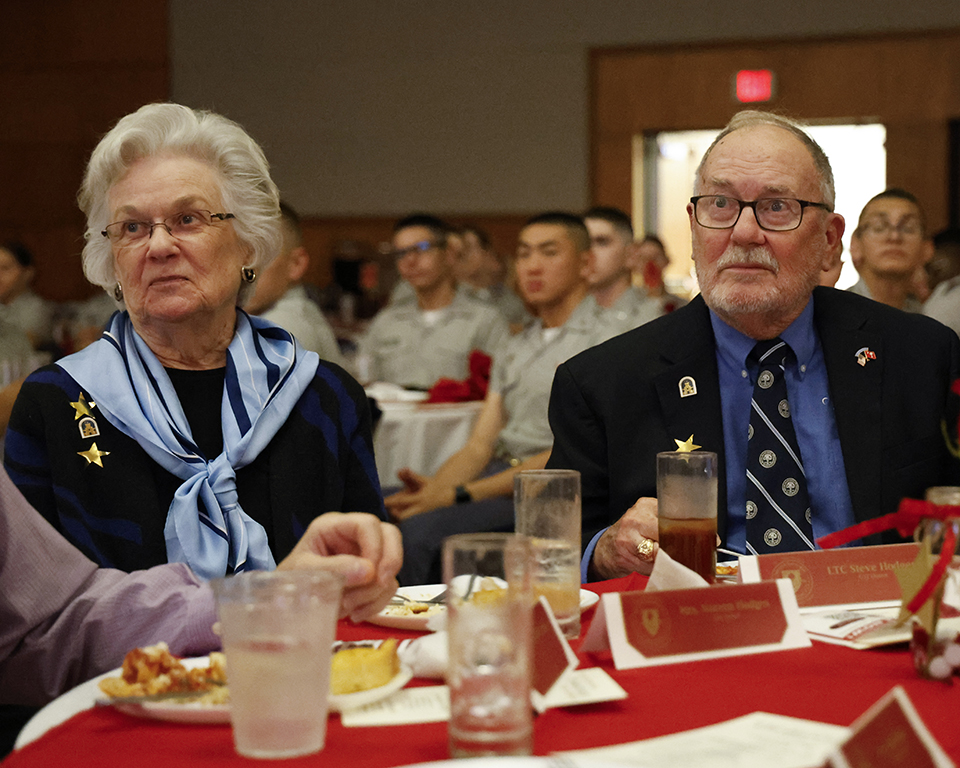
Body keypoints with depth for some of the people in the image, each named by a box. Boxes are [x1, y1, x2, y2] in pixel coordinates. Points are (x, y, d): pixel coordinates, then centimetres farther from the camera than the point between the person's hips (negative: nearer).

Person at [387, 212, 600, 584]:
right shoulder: (514, 349, 23)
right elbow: (480, 445, 17)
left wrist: (459, 496, -18)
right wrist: (434, 485, -8)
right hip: (496, 474, 7)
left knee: (424, 529, -31)